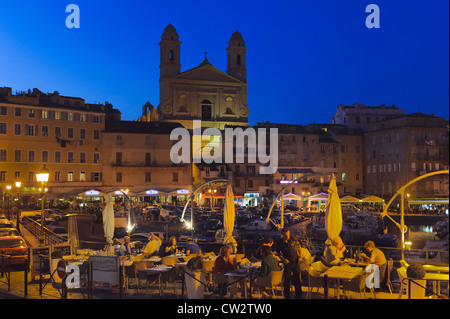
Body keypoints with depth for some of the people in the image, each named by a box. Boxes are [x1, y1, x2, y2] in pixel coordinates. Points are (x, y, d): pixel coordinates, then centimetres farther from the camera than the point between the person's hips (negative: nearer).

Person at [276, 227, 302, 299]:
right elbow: (278, 253, 6)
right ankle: (287, 297, 16)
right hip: (287, 263, -1)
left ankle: (298, 296, 17)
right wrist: (283, 259, -9)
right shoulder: (280, 243, -7)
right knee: (287, 280, 3)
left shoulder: (293, 239, -4)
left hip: (296, 261, 1)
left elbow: (299, 246, 11)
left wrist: (300, 256, 3)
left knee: (297, 279, 5)